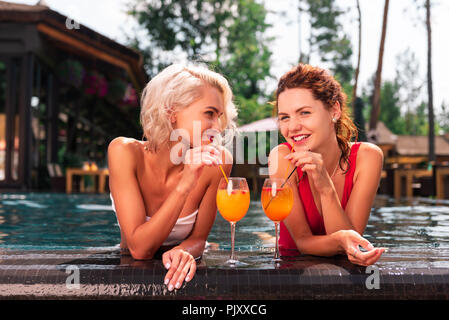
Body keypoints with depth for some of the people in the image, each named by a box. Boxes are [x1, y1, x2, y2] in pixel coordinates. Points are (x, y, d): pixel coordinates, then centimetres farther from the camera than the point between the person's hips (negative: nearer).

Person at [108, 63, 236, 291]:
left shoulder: (216, 162, -16)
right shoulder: (125, 151, -19)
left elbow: (198, 238, -5)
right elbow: (139, 248, -23)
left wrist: (184, 252, -26)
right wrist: (184, 187, -33)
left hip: (177, 274, 1)